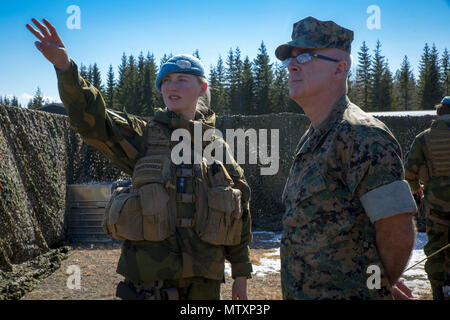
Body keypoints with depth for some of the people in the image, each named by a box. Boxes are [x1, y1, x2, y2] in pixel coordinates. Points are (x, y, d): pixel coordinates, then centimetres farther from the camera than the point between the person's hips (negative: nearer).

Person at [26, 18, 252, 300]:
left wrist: (241, 274, 10)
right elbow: (91, 118, -14)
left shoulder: (218, 147, 7)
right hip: (148, 277, -1)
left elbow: (240, 214, 10)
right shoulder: (143, 136, 2)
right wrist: (64, 66, -30)